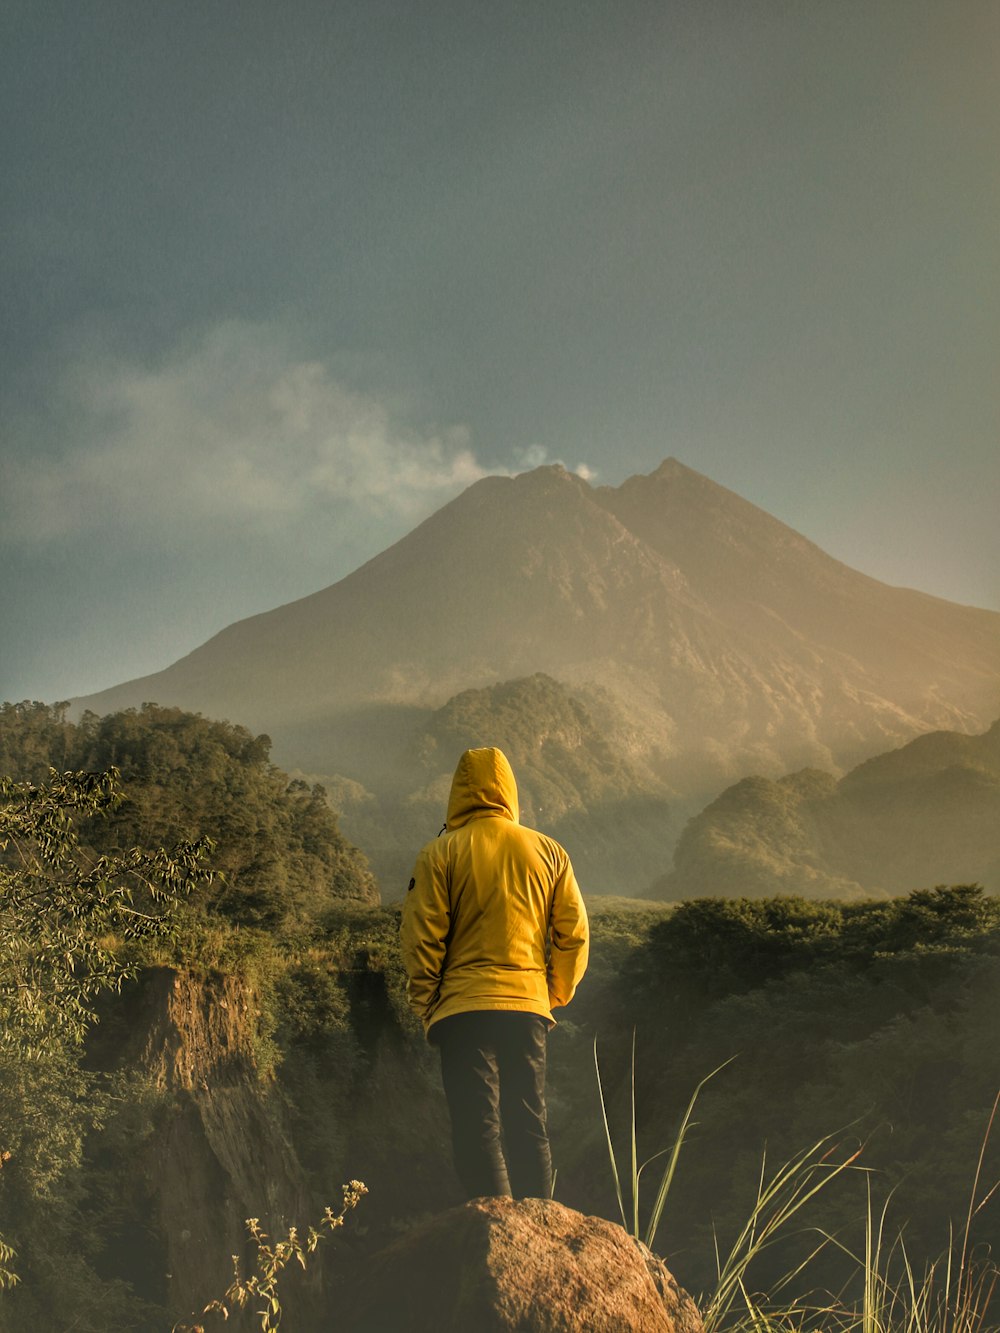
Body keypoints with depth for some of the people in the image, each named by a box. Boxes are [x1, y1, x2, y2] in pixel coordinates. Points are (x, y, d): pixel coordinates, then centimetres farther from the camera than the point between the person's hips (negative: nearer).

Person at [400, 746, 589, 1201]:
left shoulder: (440, 853, -2)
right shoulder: (548, 851, 7)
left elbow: (421, 937, -4)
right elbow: (574, 934, 7)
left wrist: (425, 1005, 5)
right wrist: (555, 995, 17)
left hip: (464, 1009, -3)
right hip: (529, 1007, 3)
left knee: (478, 1130, -2)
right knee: (529, 1129, 13)